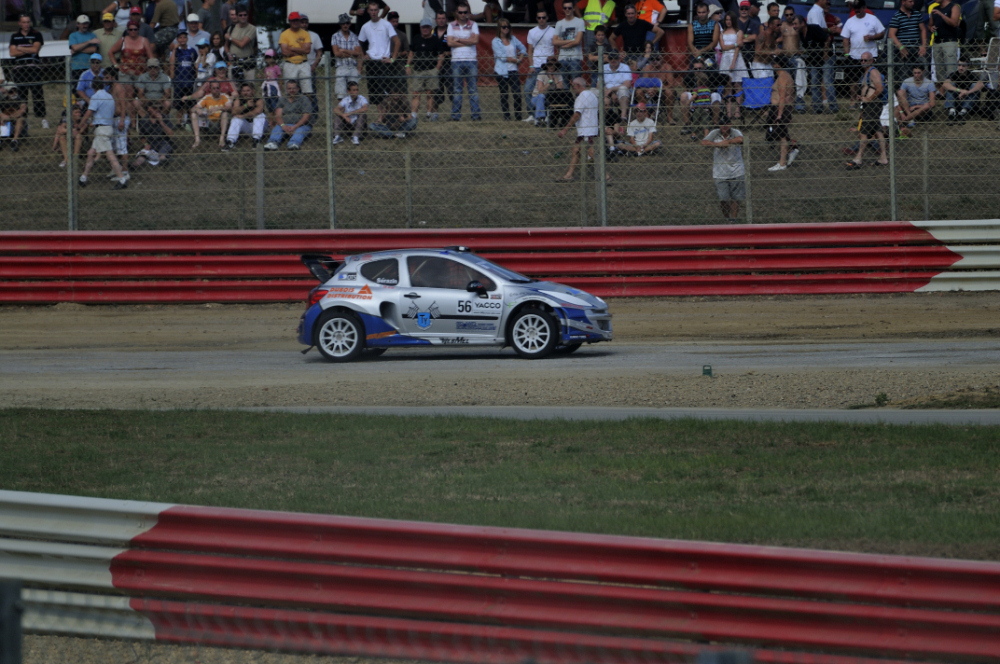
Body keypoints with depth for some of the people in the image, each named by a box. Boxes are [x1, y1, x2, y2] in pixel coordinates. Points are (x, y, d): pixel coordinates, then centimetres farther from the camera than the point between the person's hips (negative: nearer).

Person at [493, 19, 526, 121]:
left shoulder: (513, 39, 12)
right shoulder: (496, 41, -2)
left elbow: (522, 48, 21)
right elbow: (502, 57, -9)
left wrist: (520, 58, 2)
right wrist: (516, 60, -6)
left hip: (513, 70, 3)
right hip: (501, 71, -3)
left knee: (517, 95, -7)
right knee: (504, 95, 2)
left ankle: (518, 117, -2)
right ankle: (506, 117, 6)